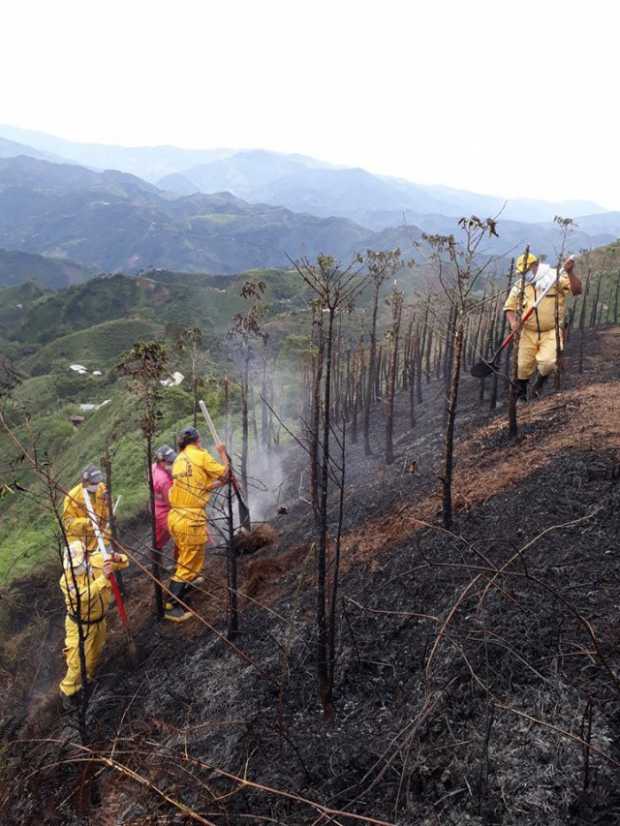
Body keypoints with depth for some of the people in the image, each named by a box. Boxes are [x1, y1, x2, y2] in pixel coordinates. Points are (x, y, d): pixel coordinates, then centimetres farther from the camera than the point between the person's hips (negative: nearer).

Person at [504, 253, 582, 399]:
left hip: (551, 332, -3)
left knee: (548, 362, -21)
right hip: (529, 333, 3)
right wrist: (513, 321, -15)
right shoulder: (520, 286, 1)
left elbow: (577, 290, -15)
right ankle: (521, 392, 30)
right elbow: (509, 307, 6)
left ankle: (539, 384, 11)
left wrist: (570, 272, -31)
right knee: (523, 365, 5)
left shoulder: (556, 278, -7)